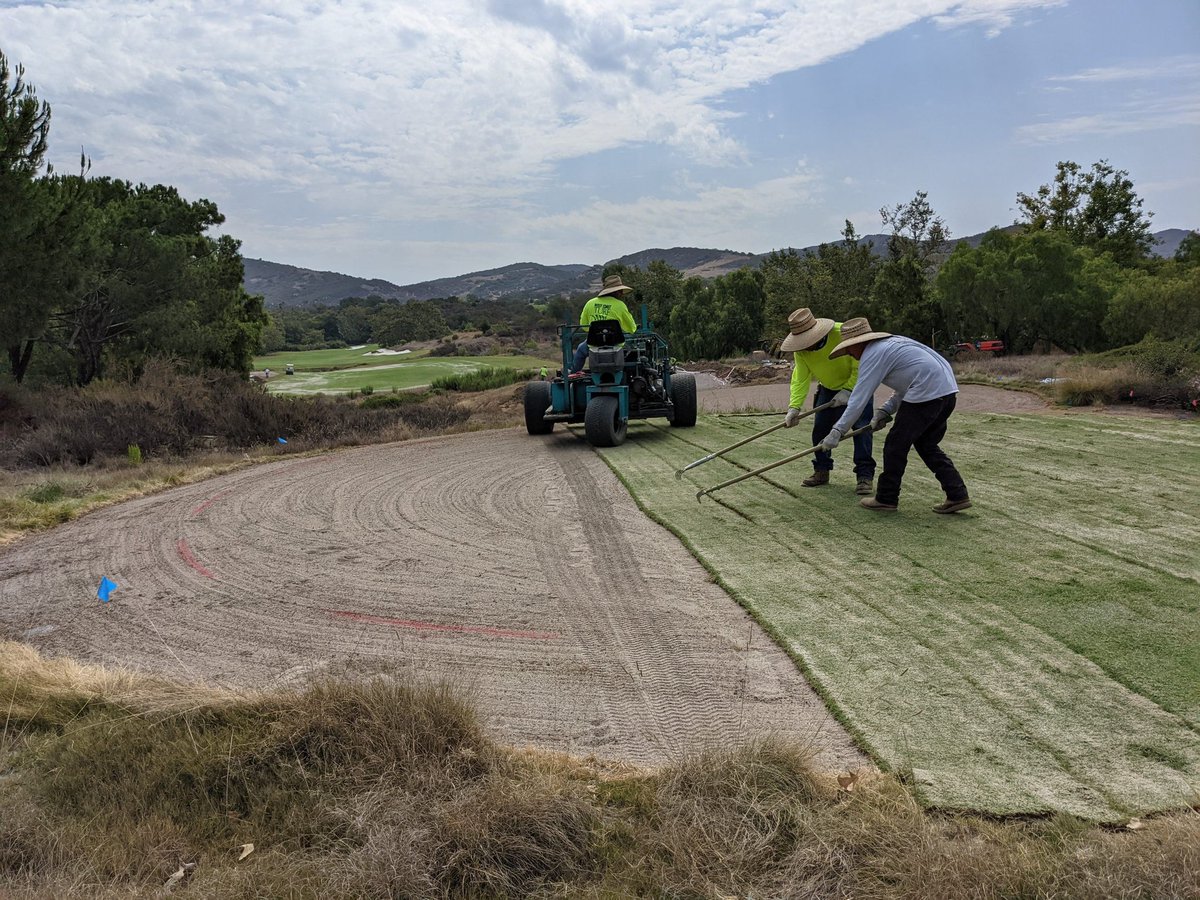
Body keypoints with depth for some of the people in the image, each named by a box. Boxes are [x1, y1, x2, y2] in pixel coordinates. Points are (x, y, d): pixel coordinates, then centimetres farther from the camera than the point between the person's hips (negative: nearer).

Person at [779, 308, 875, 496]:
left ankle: (865, 475, -10)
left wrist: (848, 390, -28)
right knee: (820, 427, 1)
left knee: (861, 427, -14)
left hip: (856, 384, -5)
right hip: (828, 388, 5)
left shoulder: (844, 333, -34)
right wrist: (794, 406, -32)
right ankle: (822, 470, 16)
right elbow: (800, 378, -20)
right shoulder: (800, 350, -19)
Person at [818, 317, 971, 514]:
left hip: (927, 393, -10)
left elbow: (860, 397, -10)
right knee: (926, 445, 19)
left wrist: (838, 430, -9)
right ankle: (958, 495, 16)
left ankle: (886, 498, 12)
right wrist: (885, 410, 17)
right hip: (948, 390, 10)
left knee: (896, 445, 3)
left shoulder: (873, 354, -5)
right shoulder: (892, 342, 24)